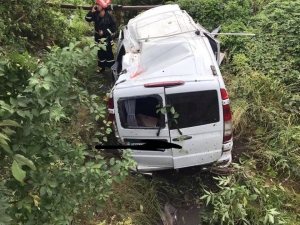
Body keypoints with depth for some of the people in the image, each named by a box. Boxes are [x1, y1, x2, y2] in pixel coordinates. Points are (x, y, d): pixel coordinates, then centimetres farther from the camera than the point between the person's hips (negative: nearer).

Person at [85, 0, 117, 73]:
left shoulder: (109, 16, -18)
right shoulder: (95, 14, -3)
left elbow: (114, 28, -15)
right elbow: (88, 19, -1)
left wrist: (104, 32, -21)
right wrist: (92, 11, -15)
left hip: (107, 39, -5)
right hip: (99, 38, 5)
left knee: (108, 54, 1)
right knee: (100, 53, 16)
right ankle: (101, 67, 29)